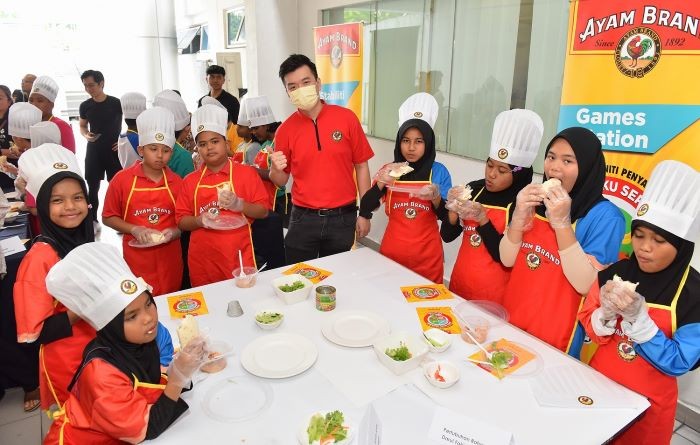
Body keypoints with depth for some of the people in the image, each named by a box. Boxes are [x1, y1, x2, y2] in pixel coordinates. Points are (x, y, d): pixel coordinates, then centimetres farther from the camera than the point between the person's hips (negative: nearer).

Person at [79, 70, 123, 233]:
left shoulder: (116, 103, -6)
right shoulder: (85, 106, 4)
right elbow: (82, 126, 17)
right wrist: (86, 135, -6)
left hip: (114, 150, -3)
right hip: (93, 151, 3)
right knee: (93, 187, 5)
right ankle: (93, 221, 15)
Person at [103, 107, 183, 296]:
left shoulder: (176, 182, 0)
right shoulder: (122, 179, -4)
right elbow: (108, 217, 2)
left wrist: (175, 232, -11)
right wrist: (134, 229, -12)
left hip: (170, 259, 2)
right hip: (137, 260, -1)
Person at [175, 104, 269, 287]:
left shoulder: (246, 173, 2)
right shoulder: (190, 181, 8)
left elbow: (263, 211, 1)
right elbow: (181, 221, 8)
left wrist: (239, 205, -15)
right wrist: (200, 220, -11)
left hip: (238, 256, -2)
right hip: (203, 260, 2)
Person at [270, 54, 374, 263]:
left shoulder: (346, 118, -5)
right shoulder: (285, 130, -1)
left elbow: (361, 166, 1)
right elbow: (281, 180, 8)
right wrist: (275, 169, -16)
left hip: (342, 217, 0)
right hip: (303, 218, 1)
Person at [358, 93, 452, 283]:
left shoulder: (438, 171, -5)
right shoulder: (389, 170, -2)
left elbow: (446, 217, -3)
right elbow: (365, 210, -7)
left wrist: (436, 198, -23)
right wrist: (381, 183, -22)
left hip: (427, 255, -1)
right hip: (392, 251, 1)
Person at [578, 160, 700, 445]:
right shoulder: (615, 273, -10)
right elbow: (592, 333, -3)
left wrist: (638, 317, -30)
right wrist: (607, 313, -24)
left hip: (647, 403, -2)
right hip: (598, 387, 3)